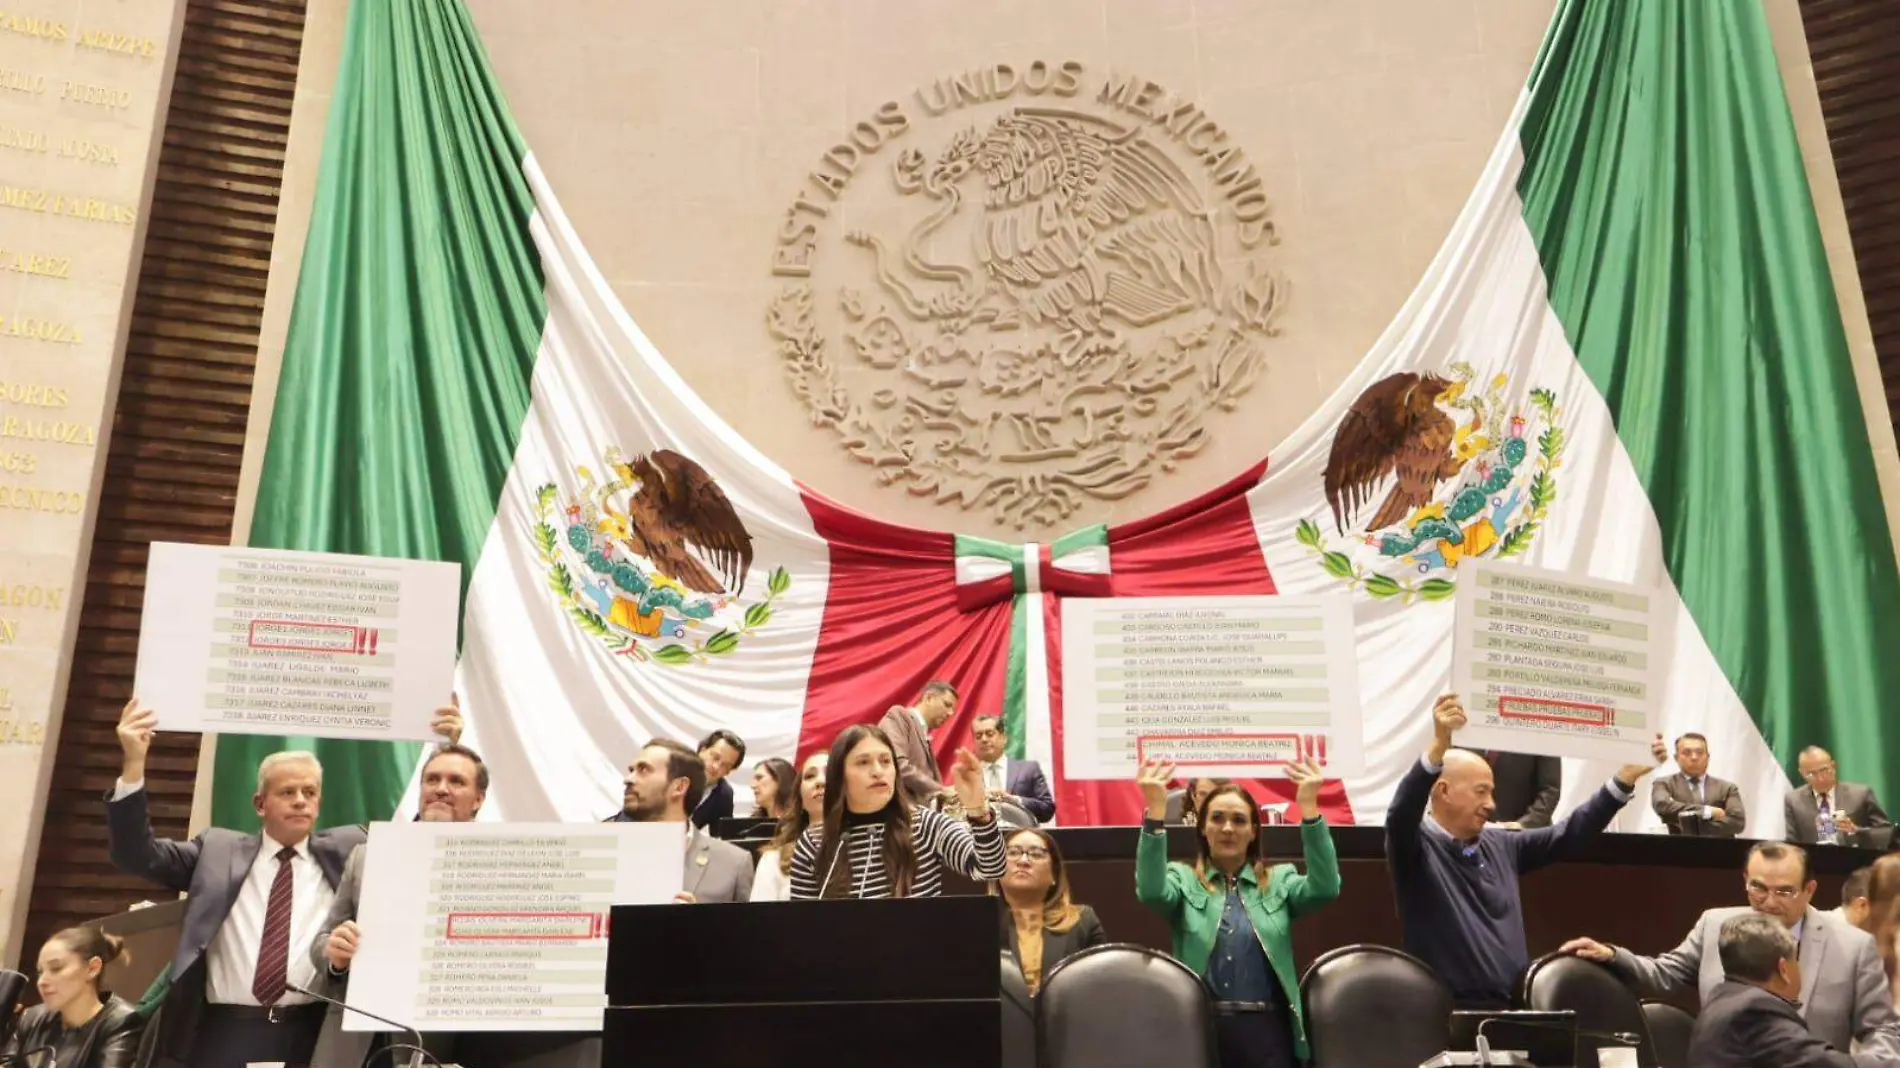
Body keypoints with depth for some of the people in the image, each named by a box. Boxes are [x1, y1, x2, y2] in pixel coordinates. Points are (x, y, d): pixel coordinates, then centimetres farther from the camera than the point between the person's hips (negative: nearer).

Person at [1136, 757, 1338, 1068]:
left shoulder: (1279, 881, 10)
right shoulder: (1184, 880, 6)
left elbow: (1325, 887, -9)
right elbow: (1151, 891, -16)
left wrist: (1308, 806, -20)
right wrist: (1156, 808, -28)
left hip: (1267, 1029, 1)